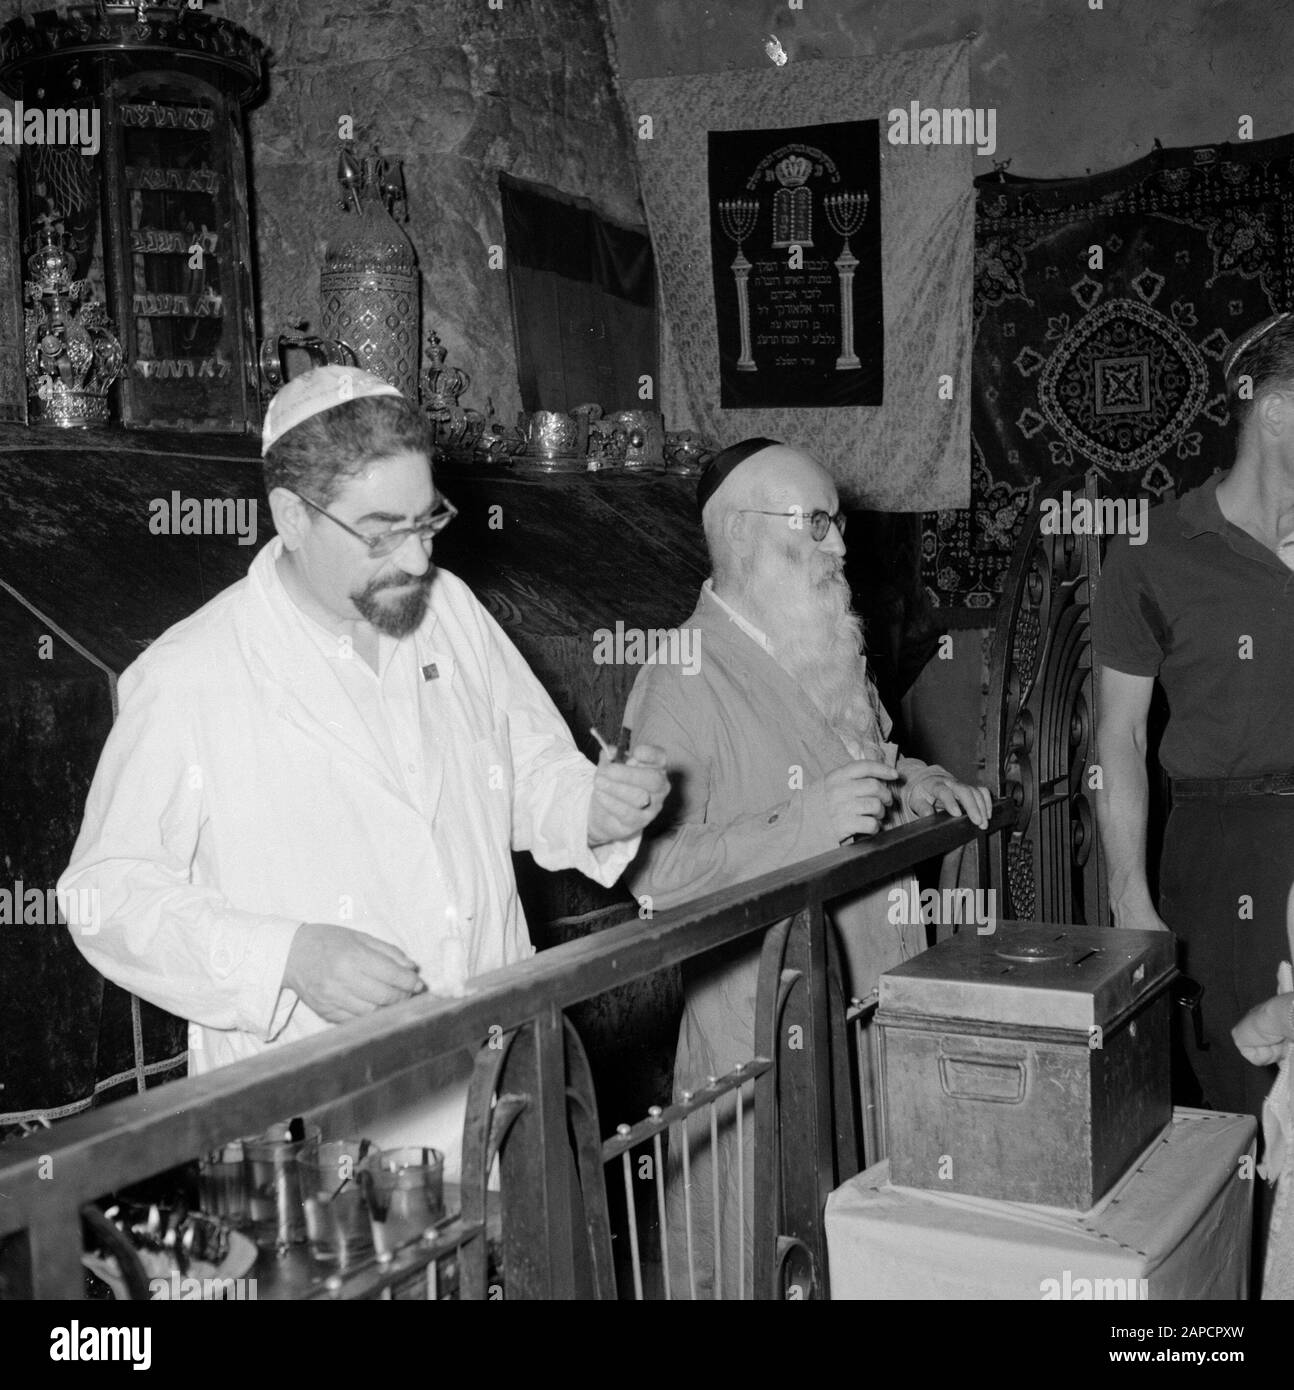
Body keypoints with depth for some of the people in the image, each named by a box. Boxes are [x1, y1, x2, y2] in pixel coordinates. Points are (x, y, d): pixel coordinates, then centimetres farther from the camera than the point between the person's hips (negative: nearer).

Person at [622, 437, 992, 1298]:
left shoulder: (832, 658, 13)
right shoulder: (683, 684, -16)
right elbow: (654, 873, -24)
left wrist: (914, 784, 10)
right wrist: (805, 826, -30)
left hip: (875, 1025, 8)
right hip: (760, 1045, -8)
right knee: (754, 1271, 4)